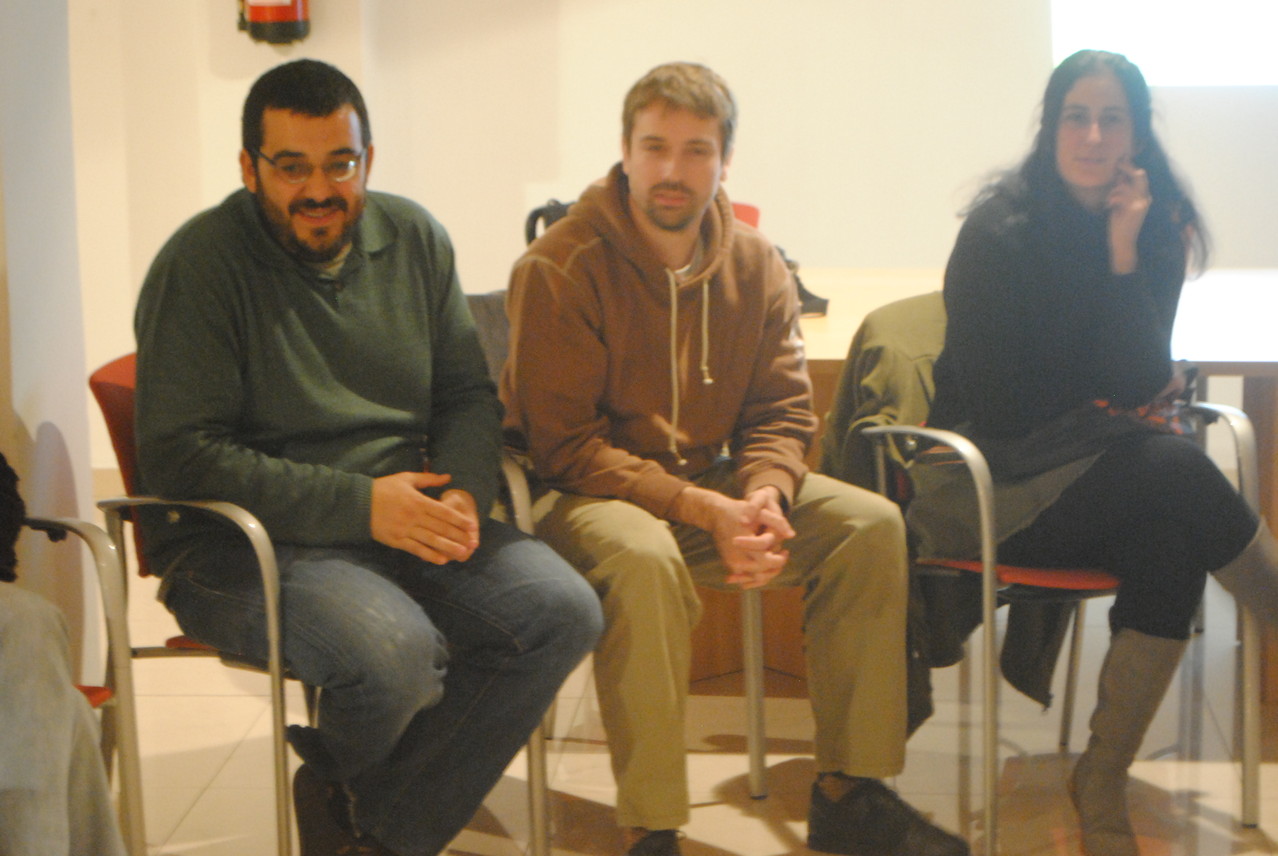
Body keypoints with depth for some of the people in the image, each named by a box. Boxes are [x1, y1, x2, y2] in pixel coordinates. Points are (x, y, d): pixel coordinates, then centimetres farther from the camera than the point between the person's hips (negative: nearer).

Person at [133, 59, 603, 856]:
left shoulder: (414, 238, 9)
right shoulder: (200, 265, -8)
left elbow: (469, 394, 15)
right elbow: (182, 457, -14)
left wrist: (463, 494, -8)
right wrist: (360, 506, -21)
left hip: (403, 514, 6)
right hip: (244, 546, -6)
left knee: (563, 611, -17)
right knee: (395, 651, -33)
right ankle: (333, 772, 7)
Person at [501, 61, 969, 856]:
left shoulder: (756, 266, 2)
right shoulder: (560, 268, -15)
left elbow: (783, 410, 5)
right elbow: (563, 445, -17)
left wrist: (763, 496, -19)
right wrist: (701, 511, -27)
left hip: (713, 482, 6)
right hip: (588, 492, -6)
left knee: (872, 524, -12)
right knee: (645, 558, -39)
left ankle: (849, 792, -3)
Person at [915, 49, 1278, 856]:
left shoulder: (1152, 226, 4)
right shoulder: (1003, 232, -12)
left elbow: (1141, 380, -6)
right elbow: (996, 409, -10)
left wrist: (1125, 250, -15)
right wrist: (1109, 410, -2)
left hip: (1097, 470, 5)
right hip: (995, 481, -5)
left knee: (1171, 528, -30)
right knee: (1174, 473, -29)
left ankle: (1104, 779, -23)